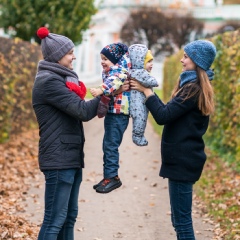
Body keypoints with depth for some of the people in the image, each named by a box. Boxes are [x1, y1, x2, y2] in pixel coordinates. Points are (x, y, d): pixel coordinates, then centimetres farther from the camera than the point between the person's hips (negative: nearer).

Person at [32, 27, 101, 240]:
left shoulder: (60, 79, 17)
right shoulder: (48, 81, -14)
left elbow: (76, 109, 15)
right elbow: (82, 111, -19)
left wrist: (99, 106, -3)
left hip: (71, 157, 10)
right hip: (59, 159, -10)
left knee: (69, 216, 12)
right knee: (54, 220, -8)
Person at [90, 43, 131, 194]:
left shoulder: (121, 70, -11)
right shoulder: (109, 72, 17)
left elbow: (115, 81, -28)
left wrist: (101, 90, -44)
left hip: (119, 113, -9)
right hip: (111, 112, 9)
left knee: (111, 145, -9)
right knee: (107, 145, 12)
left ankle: (112, 177, -3)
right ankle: (109, 176, 19)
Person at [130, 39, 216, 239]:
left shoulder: (193, 89, -17)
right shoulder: (197, 86, 15)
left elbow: (163, 116, -21)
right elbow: (172, 111, 16)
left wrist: (146, 90, -10)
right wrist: (147, 92, 8)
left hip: (182, 160, -10)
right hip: (184, 157, 10)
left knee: (182, 221, -6)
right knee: (180, 219, 15)